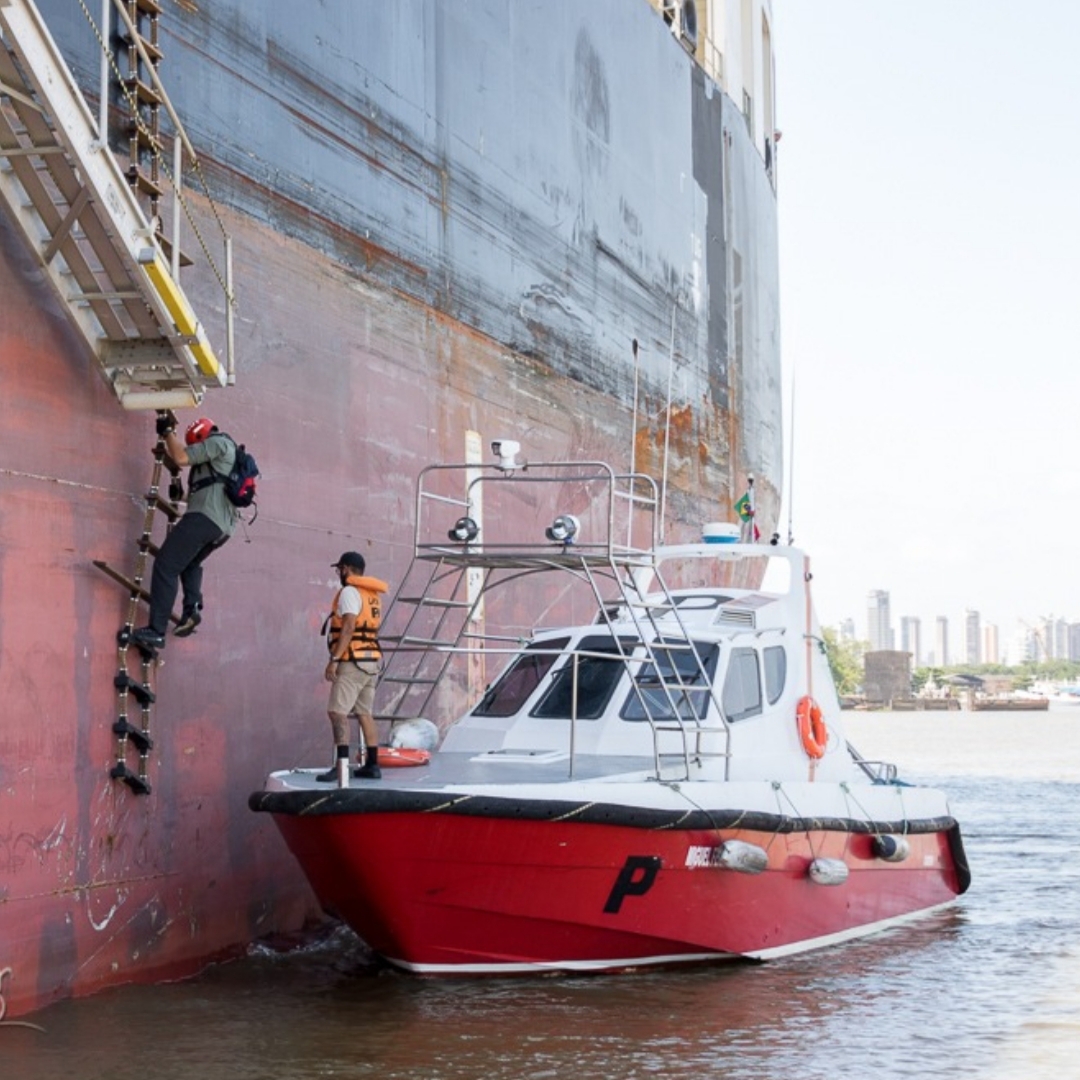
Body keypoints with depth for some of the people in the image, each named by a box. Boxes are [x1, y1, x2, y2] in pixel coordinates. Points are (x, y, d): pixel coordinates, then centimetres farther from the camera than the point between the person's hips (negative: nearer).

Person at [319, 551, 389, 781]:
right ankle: (372, 764, 13)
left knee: (337, 712, -12)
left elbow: (348, 628, -19)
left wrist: (334, 659, -21)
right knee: (365, 713, 13)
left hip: (352, 661, -9)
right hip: (372, 660, 9)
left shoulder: (349, 592, -9)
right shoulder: (372, 594, 18)